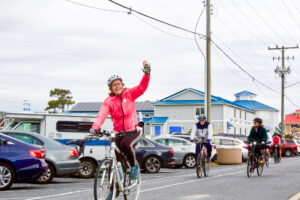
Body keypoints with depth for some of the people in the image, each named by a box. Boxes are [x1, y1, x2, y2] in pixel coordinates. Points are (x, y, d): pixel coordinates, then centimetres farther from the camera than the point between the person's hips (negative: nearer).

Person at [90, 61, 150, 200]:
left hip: (133, 131, -2)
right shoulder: (108, 101, -2)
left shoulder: (129, 94, 0)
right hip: (118, 133, 2)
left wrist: (147, 73, -30)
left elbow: (142, 87, -14)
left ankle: (134, 166, -9)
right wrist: (95, 127, -34)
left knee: (126, 143, -35)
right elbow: (102, 115, -16)